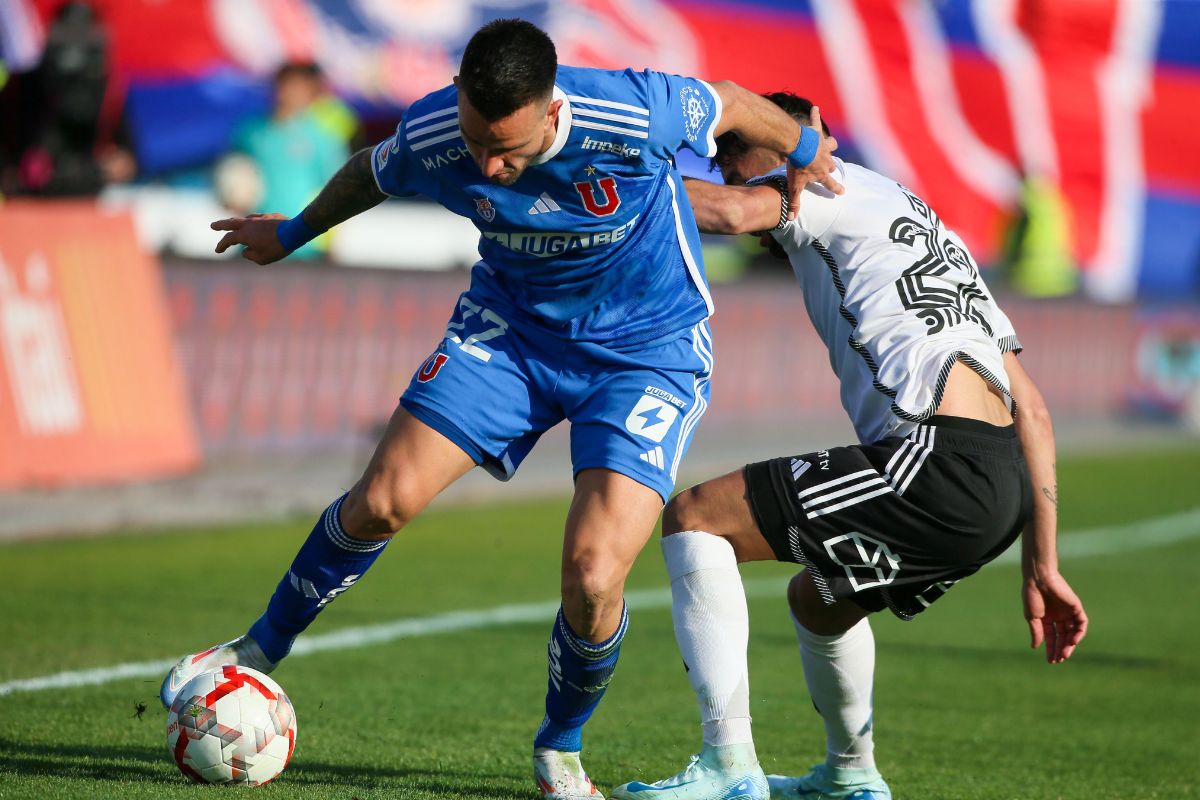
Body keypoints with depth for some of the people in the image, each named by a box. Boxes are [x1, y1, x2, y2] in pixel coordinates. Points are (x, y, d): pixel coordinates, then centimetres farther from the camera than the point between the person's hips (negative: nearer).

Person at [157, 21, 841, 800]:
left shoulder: (635, 115, -33)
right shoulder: (429, 136, -21)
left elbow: (728, 102, -11)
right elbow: (370, 174, 4)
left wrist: (802, 150, 9)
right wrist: (293, 233, 21)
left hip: (648, 348, -3)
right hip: (511, 325, 3)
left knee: (593, 580, -18)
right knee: (385, 498, -5)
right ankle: (260, 651, 21)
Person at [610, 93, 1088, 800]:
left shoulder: (833, 181, 9)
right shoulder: (942, 242, 33)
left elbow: (733, 212, -17)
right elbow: (1032, 410, 27)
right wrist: (1042, 567, 25)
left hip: (939, 459, -9)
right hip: (1004, 494, 9)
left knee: (695, 517, -3)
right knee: (817, 600, 32)